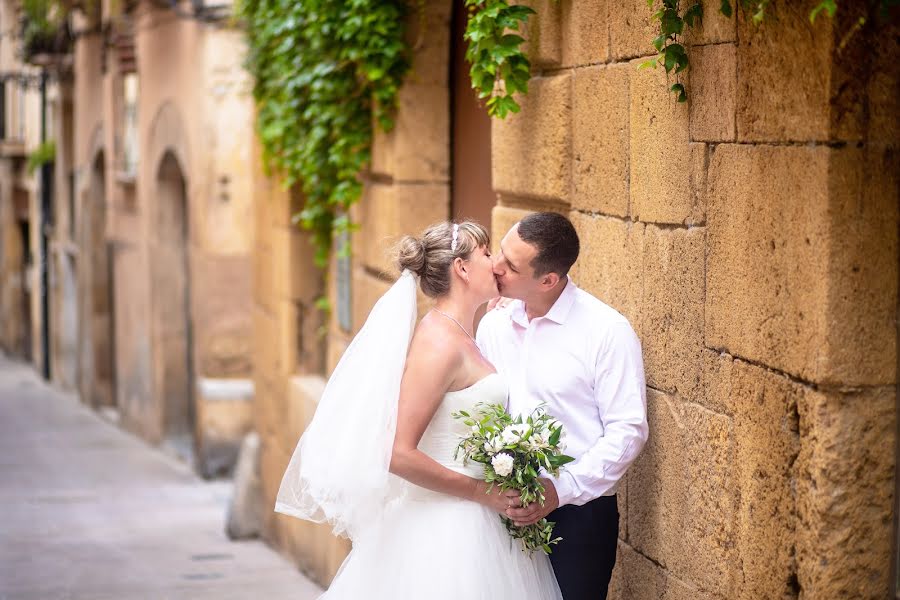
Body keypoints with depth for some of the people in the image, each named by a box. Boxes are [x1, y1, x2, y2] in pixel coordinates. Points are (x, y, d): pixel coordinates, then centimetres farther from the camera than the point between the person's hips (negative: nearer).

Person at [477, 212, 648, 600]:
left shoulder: (608, 331, -10)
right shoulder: (492, 326, 5)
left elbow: (628, 430, -11)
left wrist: (561, 490, -18)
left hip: (578, 513, -4)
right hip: (506, 512, 4)